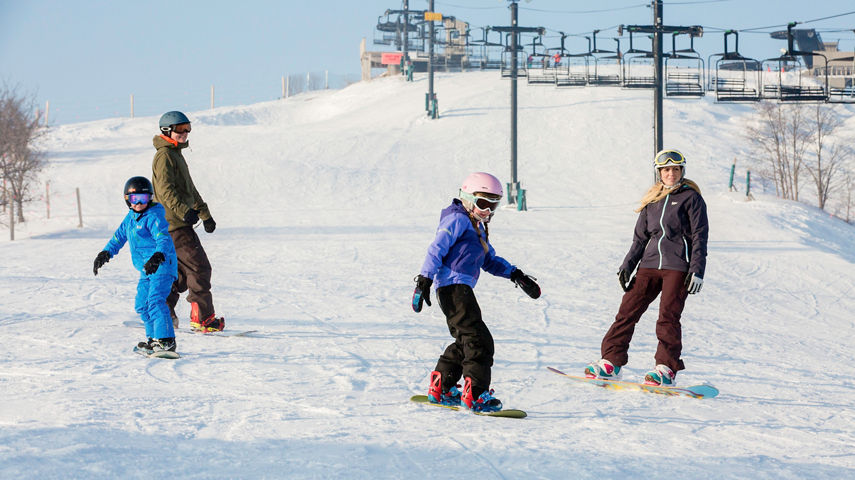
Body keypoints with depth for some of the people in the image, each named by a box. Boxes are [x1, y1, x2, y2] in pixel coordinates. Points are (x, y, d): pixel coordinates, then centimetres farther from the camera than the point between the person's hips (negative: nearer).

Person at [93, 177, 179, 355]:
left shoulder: (154, 216, -13)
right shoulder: (130, 218, 15)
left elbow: (164, 239, -27)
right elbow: (119, 237, 29)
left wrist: (158, 256, -44)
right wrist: (106, 253, 21)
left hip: (162, 266, -10)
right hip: (146, 269, 10)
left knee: (155, 300, -22)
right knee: (142, 305, 15)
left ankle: (167, 340, -26)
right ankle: (154, 338, 26)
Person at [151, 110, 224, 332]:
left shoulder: (176, 154, 22)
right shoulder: (164, 156, -11)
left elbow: (189, 188, 31)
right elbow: (166, 190, -24)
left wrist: (205, 214, 33)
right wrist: (185, 211, -35)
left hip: (179, 223, 10)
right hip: (174, 223, -10)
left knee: (182, 269, 13)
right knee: (199, 267, -10)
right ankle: (202, 318, -8)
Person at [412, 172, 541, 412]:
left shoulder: (478, 228, 24)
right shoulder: (458, 220, -6)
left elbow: (490, 260, 26)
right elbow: (436, 249, -12)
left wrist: (514, 274, 13)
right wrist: (424, 280, -18)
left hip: (462, 290, 10)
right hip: (453, 286, -10)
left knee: (466, 342, 16)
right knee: (479, 340, -14)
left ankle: (441, 389, 25)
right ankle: (475, 394, -16)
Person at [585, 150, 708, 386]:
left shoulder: (691, 198, 1)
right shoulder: (652, 200, 17)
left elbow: (699, 237, -3)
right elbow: (640, 237, 20)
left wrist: (697, 271, -11)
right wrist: (627, 266, 12)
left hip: (678, 266, -5)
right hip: (650, 264, 5)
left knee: (668, 317, -12)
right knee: (628, 310, -3)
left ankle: (667, 369, -7)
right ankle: (611, 362, 0)